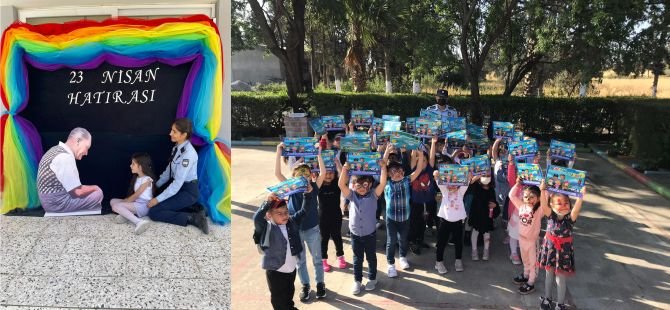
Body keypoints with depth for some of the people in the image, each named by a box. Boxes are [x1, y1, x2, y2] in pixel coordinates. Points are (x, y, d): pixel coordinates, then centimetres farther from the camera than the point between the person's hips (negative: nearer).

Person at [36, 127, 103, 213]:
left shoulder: (56, 150, 7)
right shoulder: (65, 157, -23)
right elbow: (78, 192, -21)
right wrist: (94, 188, -4)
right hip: (57, 203, -10)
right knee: (98, 193, -8)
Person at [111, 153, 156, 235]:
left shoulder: (147, 179, -13)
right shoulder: (136, 178, 14)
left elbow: (136, 195, -14)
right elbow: (134, 194, 13)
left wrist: (123, 202, -7)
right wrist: (124, 201, -1)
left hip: (143, 206, -9)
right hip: (136, 203, 9)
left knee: (116, 206, -24)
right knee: (113, 201, 7)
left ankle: (139, 222, -38)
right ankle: (126, 215, -18)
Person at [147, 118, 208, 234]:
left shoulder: (188, 153, -25)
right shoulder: (176, 148, 2)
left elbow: (178, 183, -26)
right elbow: (169, 171, 14)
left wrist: (158, 199, -22)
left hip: (188, 191, -9)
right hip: (178, 186, 9)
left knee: (153, 212, -12)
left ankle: (192, 218, -11)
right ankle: (192, 209, 8)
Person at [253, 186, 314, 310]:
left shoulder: (292, 222, -3)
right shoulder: (267, 228, -19)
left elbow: (304, 210, 0)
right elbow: (257, 218, -37)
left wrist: (308, 194, -13)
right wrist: (267, 203, -46)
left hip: (292, 269, 6)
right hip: (275, 272, -6)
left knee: (290, 293, 29)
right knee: (278, 299, 11)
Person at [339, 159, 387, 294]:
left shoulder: (373, 195, -6)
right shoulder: (352, 195, -3)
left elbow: (383, 183, -18)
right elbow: (341, 184, -15)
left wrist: (383, 167, -24)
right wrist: (345, 169, -22)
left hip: (370, 233, -1)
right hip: (355, 234, 1)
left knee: (371, 257, 15)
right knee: (357, 258, 13)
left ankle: (372, 278, 33)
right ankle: (357, 281, 26)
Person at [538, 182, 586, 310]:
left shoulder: (570, 217, -15)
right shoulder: (551, 215, -11)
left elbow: (576, 209, -34)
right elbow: (543, 205, -27)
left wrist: (581, 196, -46)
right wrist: (542, 191, -38)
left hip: (564, 249, -2)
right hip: (549, 247, 2)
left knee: (561, 278, 8)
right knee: (549, 274, 19)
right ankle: (547, 298, 38)